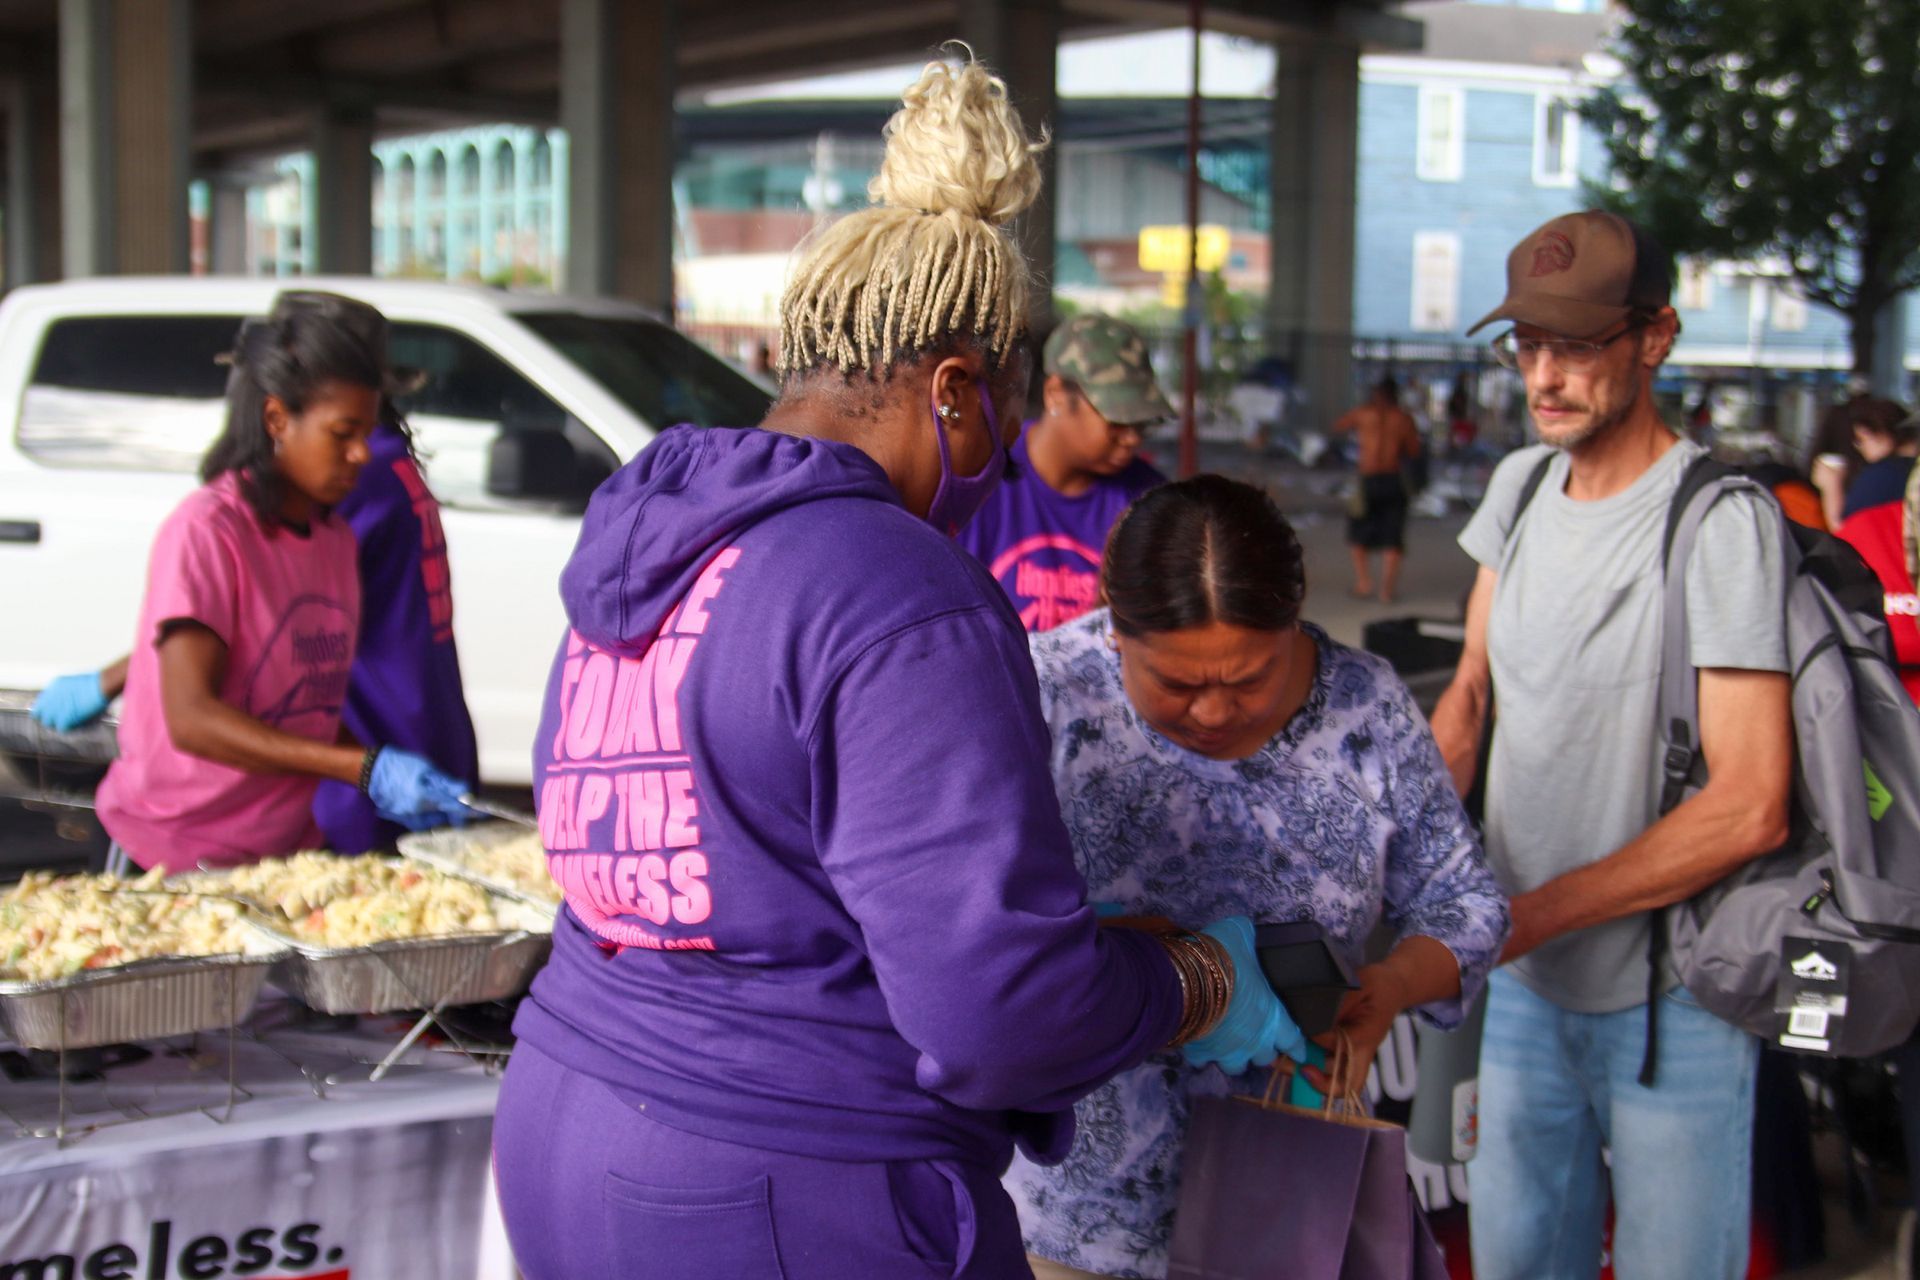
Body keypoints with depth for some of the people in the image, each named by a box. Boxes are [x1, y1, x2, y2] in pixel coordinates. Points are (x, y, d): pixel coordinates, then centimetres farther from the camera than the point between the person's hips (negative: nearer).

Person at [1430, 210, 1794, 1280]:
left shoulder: (1721, 521, -18)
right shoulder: (1521, 486, 5)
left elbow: (1749, 809, -22)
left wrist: (1527, 917, -20)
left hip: (1668, 999, -6)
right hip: (1521, 974, 6)